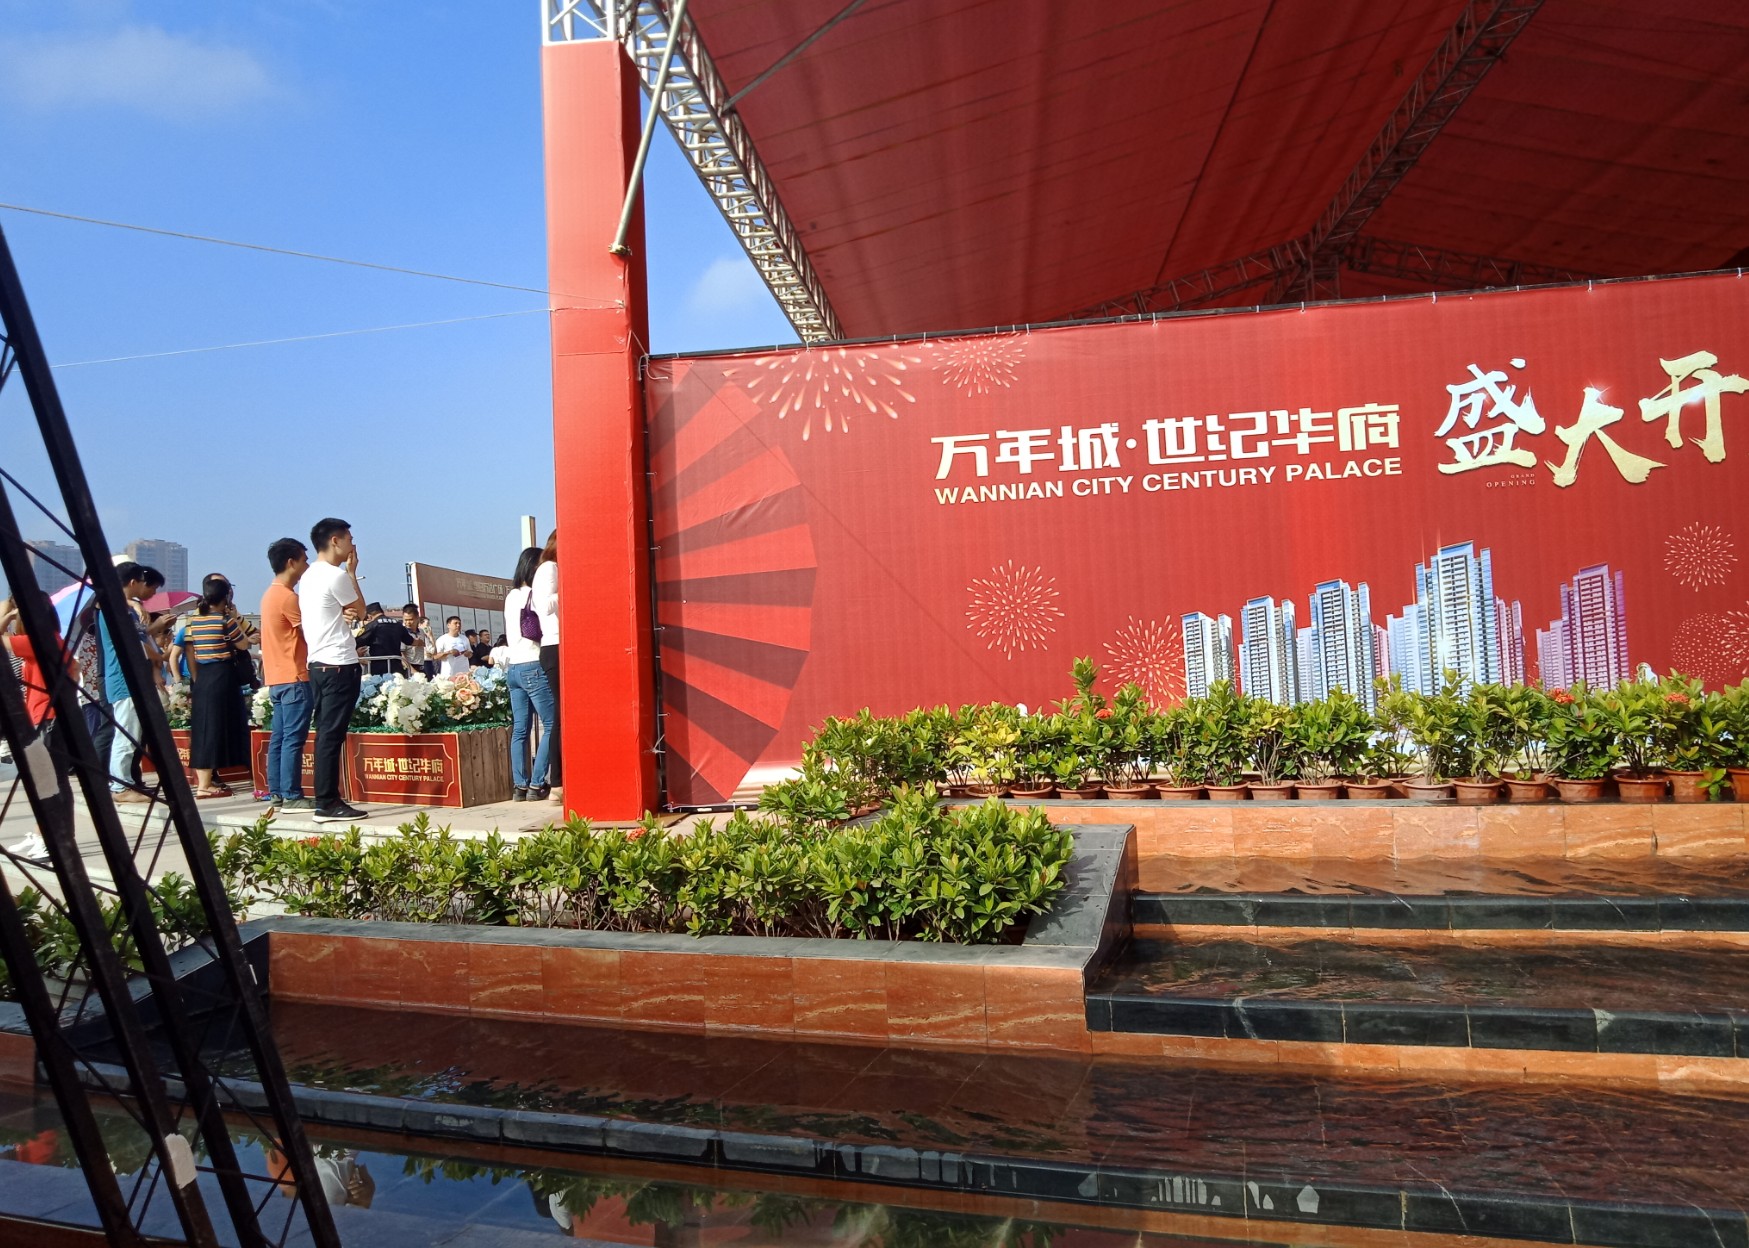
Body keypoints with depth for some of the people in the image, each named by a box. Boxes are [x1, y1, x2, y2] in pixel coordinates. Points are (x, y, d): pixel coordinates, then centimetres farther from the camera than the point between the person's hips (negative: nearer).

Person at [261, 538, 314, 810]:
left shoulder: (270, 594, 17)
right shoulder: (288, 597, -14)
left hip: (276, 677, 10)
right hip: (294, 677, -10)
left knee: (279, 737, 10)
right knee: (294, 738, -7)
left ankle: (276, 792, 14)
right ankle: (291, 796, -6)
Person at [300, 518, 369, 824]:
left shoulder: (309, 576, 16)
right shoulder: (336, 575, -12)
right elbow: (360, 609, 1)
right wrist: (352, 572, 6)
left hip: (318, 663, 10)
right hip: (339, 665, -10)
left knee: (325, 733, 10)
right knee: (332, 735, -8)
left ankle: (325, 800, 13)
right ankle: (328, 804, -6)